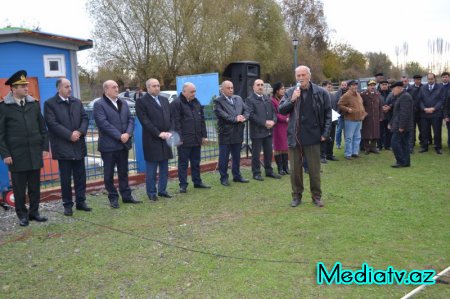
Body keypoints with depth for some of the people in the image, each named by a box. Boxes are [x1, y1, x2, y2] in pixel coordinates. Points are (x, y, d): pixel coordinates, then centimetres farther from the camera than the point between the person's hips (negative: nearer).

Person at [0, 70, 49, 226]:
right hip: (16, 155, -3)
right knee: (19, 187, 6)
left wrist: (45, 147, 6)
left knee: (35, 185, 9)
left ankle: (34, 212, 22)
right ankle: (22, 214, 18)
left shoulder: (34, 104, 7)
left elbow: (42, 128, 11)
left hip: (35, 153, 3)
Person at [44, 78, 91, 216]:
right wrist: (69, 135, -17)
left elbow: (85, 118, 7)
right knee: (66, 178, 3)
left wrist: (80, 131, -12)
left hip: (78, 145, 5)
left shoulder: (77, 102, 12)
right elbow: (52, 123, -13)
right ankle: (67, 204, 13)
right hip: (63, 147, -4)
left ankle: (81, 201, 18)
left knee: (80, 176, 8)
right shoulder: (49, 103, -4)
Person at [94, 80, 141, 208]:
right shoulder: (99, 104, -6)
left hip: (124, 144, 6)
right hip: (108, 145, -5)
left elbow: (131, 119, 8)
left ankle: (126, 195, 22)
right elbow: (103, 123, -16)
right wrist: (119, 136, -18)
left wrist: (128, 133, -10)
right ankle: (113, 198, 14)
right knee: (109, 174, 4)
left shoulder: (123, 103, 14)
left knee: (123, 172, 13)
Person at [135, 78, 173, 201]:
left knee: (164, 167, 10)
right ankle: (151, 193, 12)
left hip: (165, 139, 6)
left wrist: (170, 132, -1)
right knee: (151, 169, 2)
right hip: (151, 140, -6)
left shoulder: (164, 100, 16)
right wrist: (159, 133, -17)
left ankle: (162, 190, 21)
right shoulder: (141, 101, -4)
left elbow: (170, 118, 15)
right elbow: (145, 121, -12)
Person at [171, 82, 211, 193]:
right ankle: (183, 185, 9)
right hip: (184, 140, -7)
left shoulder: (196, 102, 14)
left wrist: (204, 135, 12)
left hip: (197, 139, 7)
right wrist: (179, 138, -17)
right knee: (183, 163, 2)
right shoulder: (176, 103, -9)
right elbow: (176, 122, -13)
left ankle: (197, 182, 25)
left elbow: (202, 120, 16)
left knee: (196, 163, 15)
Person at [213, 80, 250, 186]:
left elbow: (246, 110, 11)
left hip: (238, 133, 6)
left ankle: (237, 176, 26)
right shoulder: (218, 101, -5)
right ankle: (224, 178, 12)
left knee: (237, 156, 14)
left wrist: (244, 117, -9)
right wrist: (235, 119, -18)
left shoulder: (238, 98, 15)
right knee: (224, 157, 2)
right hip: (225, 133, -5)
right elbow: (221, 114, -16)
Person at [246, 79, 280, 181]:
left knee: (269, 152, 11)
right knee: (256, 153, 2)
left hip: (268, 130, 6)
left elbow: (273, 111, 15)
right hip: (257, 131, -6)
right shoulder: (250, 99, -6)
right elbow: (251, 115, -16)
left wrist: (273, 121, -6)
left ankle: (269, 171, 23)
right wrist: (264, 122, -18)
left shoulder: (267, 99, 16)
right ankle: (256, 173, 10)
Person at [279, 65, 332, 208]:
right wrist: (292, 100, -15)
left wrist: (325, 133, -4)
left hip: (312, 137, -2)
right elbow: (281, 110, 0)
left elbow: (328, 114, 1)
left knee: (314, 169, 7)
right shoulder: (290, 92, 4)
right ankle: (296, 195, 23)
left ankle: (316, 196, 21)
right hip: (294, 137, 2)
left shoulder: (321, 93, -1)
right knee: (295, 169, 9)